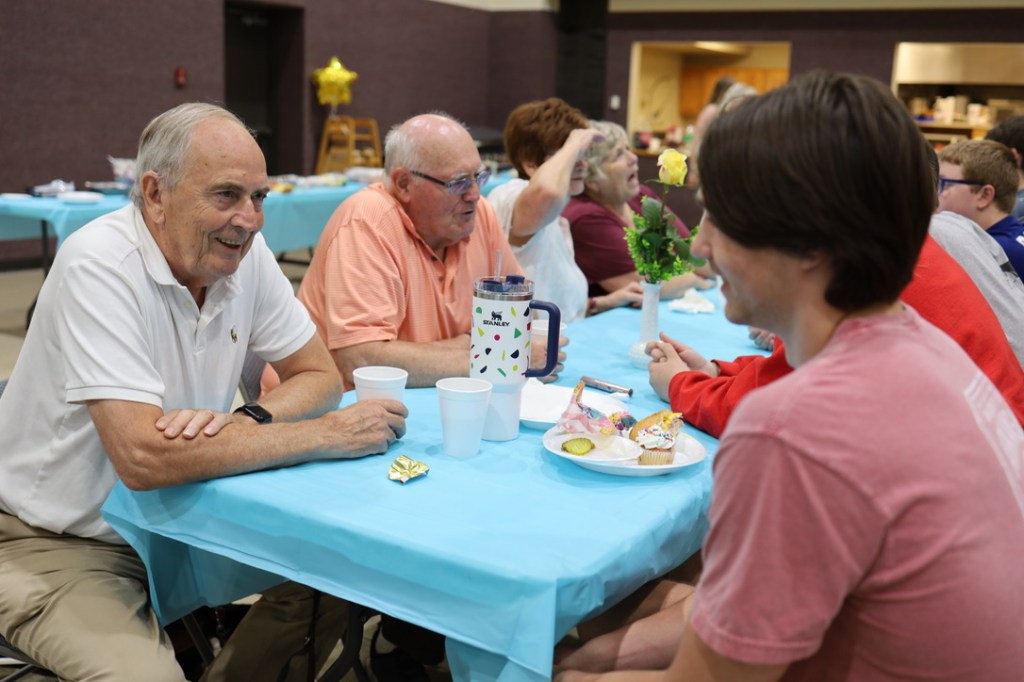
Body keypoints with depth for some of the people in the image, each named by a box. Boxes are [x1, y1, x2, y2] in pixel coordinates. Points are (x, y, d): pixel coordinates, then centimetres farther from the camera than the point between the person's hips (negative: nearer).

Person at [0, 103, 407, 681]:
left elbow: (319, 375, 1)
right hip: (64, 547, -6)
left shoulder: (244, 253, -5)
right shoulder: (98, 266, -24)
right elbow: (143, 456, -33)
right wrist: (325, 434, -27)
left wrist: (247, 420, -21)